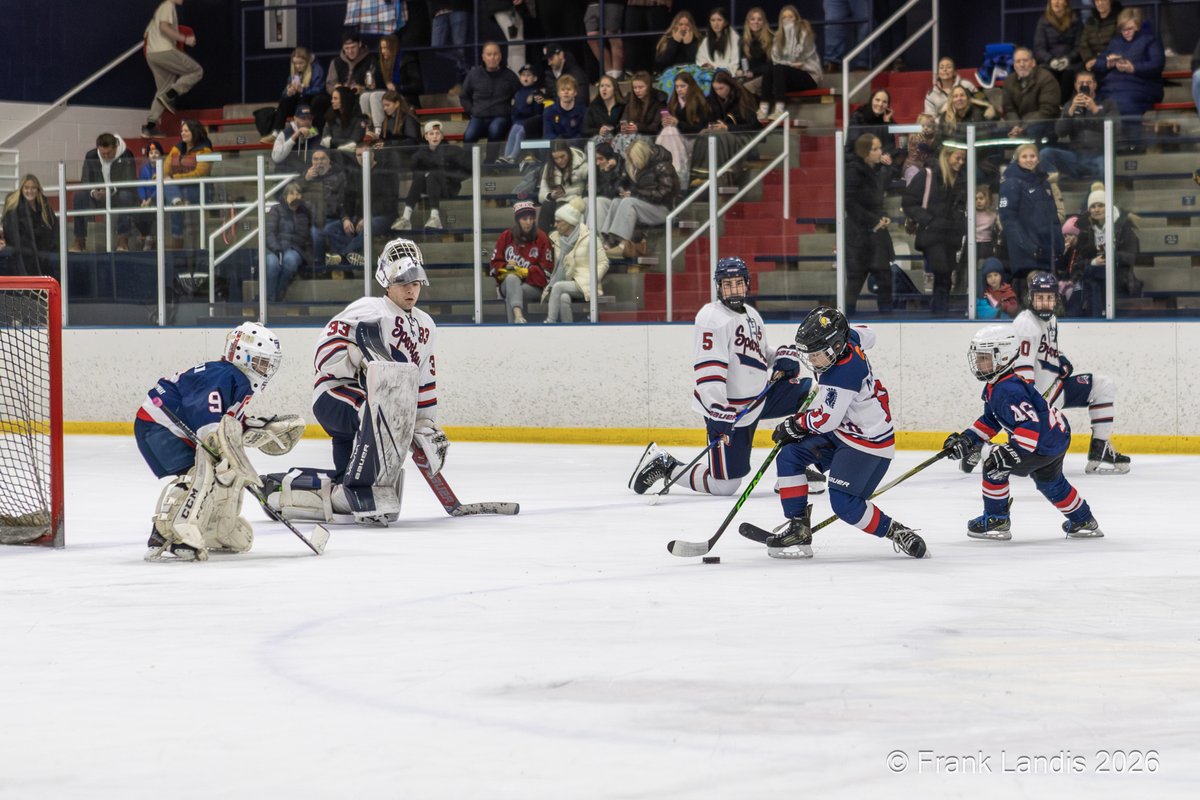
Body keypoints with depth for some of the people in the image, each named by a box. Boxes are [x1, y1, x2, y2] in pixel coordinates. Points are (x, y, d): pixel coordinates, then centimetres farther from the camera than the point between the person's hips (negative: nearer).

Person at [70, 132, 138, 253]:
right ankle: (79, 240, -18)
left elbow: (130, 182, -21)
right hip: (99, 197, 3)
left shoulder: (126, 156, -15)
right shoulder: (91, 156, -5)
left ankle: (123, 240, -33)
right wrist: (93, 192, -30)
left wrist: (113, 190, -40)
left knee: (126, 196, -38)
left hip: (118, 195, -3)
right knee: (79, 196, -25)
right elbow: (85, 181, -6)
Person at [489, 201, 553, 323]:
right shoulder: (506, 236, 9)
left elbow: (546, 270, -1)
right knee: (512, 278, -36)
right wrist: (507, 267, -13)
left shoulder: (541, 238, 4)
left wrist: (524, 271, -12)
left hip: (533, 286, -1)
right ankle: (518, 315, -59)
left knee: (511, 295, -33)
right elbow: (494, 266, 8)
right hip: (507, 283, 1)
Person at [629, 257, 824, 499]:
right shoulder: (712, 318, -19)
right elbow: (707, 371, -26)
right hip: (727, 409, -8)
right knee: (725, 485, -8)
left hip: (759, 397, 8)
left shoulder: (751, 314, 10)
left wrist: (784, 354, 4)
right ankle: (664, 465, 12)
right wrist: (719, 412, -33)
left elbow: (761, 353, 26)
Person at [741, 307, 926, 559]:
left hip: (869, 444, -10)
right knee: (789, 457, -1)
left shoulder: (841, 376, -32)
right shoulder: (848, 340, -6)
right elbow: (866, 334, 19)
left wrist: (793, 425, -7)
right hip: (840, 432, 10)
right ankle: (797, 527, 1)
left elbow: (825, 420, -26)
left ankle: (896, 532, -1)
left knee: (844, 503, -18)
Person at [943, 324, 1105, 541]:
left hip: (1045, 443, -11)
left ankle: (996, 520, 3)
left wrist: (1012, 454, -38)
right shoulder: (993, 387, 6)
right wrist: (968, 439, 8)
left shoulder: (1008, 391, -28)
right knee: (1050, 483, 30)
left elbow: (1031, 424, -34)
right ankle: (1084, 522, 45)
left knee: (995, 467, -9)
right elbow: (990, 420, 17)